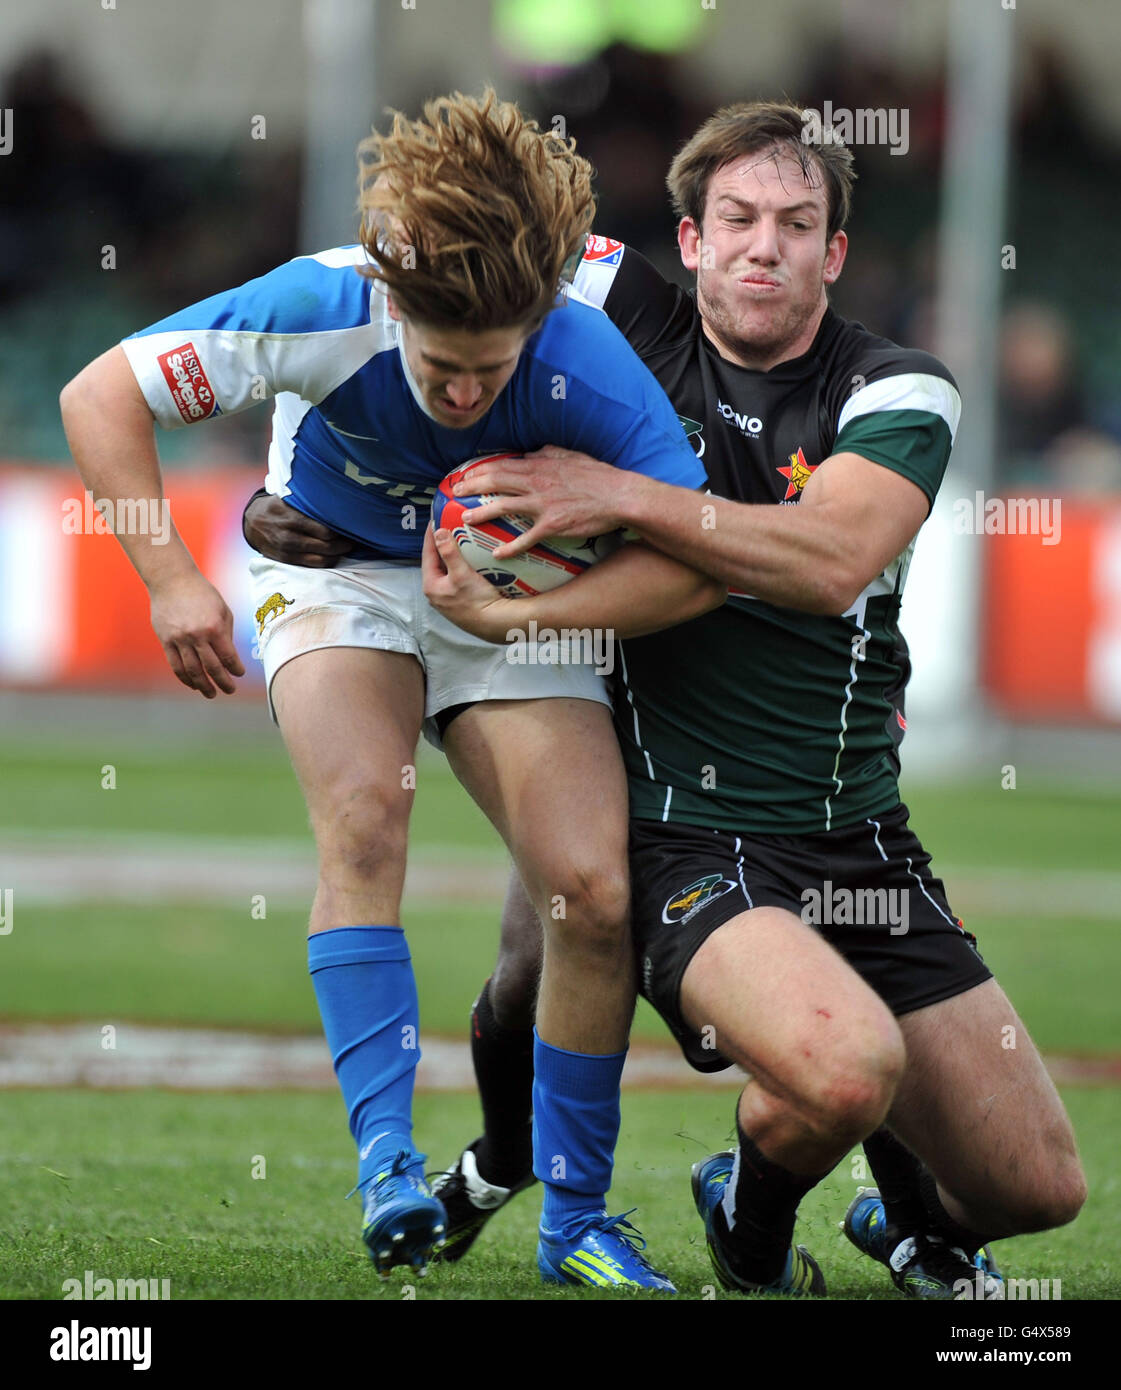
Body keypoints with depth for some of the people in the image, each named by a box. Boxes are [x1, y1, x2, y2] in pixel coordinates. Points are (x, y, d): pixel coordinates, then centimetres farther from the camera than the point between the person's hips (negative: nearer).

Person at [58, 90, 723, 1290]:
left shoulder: (583, 360, -30)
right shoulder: (320, 311, -31)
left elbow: (705, 559, -27)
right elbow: (101, 396, -20)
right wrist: (170, 580, -26)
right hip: (339, 571, -1)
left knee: (597, 892, -13)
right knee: (364, 814, -30)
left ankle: (576, 1222, 3)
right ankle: (385, 1161, -25)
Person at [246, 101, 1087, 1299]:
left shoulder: (898, 394, -3)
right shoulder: (632, 319, -1)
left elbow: (835, 560, -22)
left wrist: (623, 496, -26)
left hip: (862, 841, 3)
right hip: (683, 837, -3)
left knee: (1038, 1187, -1)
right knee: (844, 1069, -32)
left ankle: (910, 1212, 37)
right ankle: (749, 1221, 4)